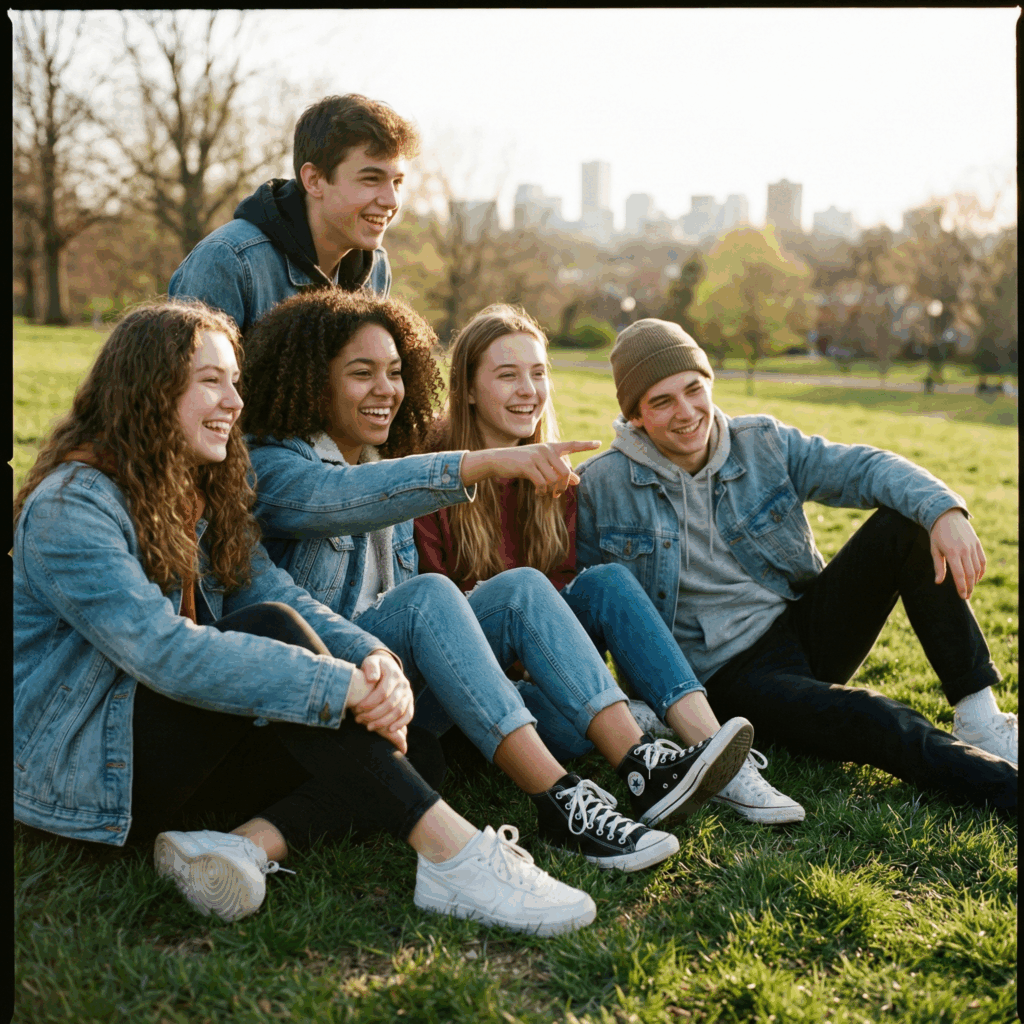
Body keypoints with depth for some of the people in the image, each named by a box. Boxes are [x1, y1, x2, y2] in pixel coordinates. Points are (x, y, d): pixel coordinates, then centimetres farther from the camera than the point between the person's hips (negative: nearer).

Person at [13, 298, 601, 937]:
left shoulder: (207, 499, 11)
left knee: (405, 750, -12)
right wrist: (344, 683, -34)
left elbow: (279, 591, -4)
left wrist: (375, 659, -25)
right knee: (269, 630, -30)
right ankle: (451, 853, -35)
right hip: (83, 770, -7)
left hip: (189, 758, 8)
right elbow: (168, 652, -30)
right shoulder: (68, 509, -17)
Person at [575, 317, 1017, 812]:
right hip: (728, 673, -4)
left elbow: (864, 467, -9)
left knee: (907, 522, -15)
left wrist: (944, 510, -28)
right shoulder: (600, 487, -6)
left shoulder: (763, 443, 1)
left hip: (807, 623, 5)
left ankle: (979, 719, -16)